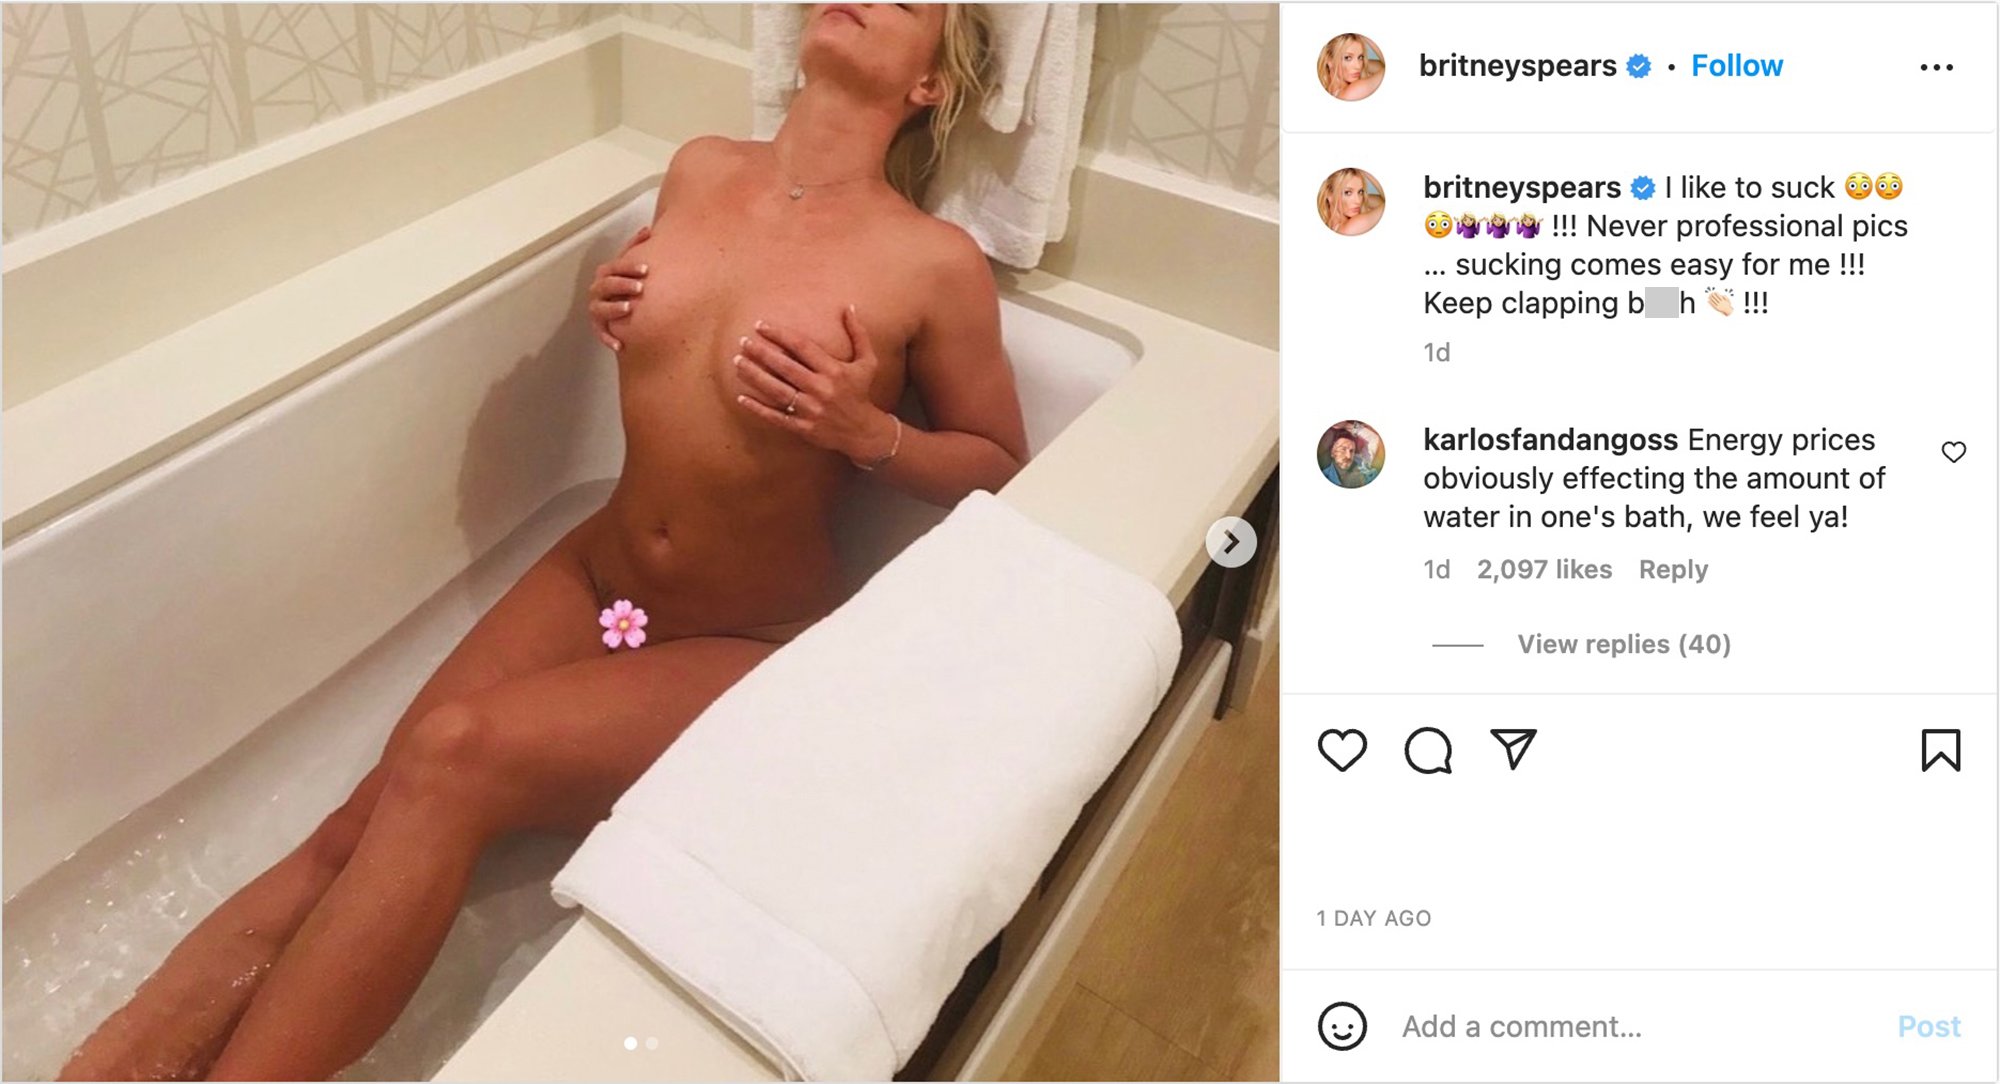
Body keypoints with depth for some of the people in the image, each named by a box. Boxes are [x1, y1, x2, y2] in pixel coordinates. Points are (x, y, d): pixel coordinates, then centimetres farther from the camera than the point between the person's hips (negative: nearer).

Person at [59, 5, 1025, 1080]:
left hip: (748, 652, -5)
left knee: (451, 757, -27)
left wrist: (867, 430, -21)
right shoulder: (700, 170, 1)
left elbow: (1002, 469, -2)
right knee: (366, 826, -12)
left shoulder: (938, 264, -14)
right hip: (593, 574, 5)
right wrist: (609, 306, -3)